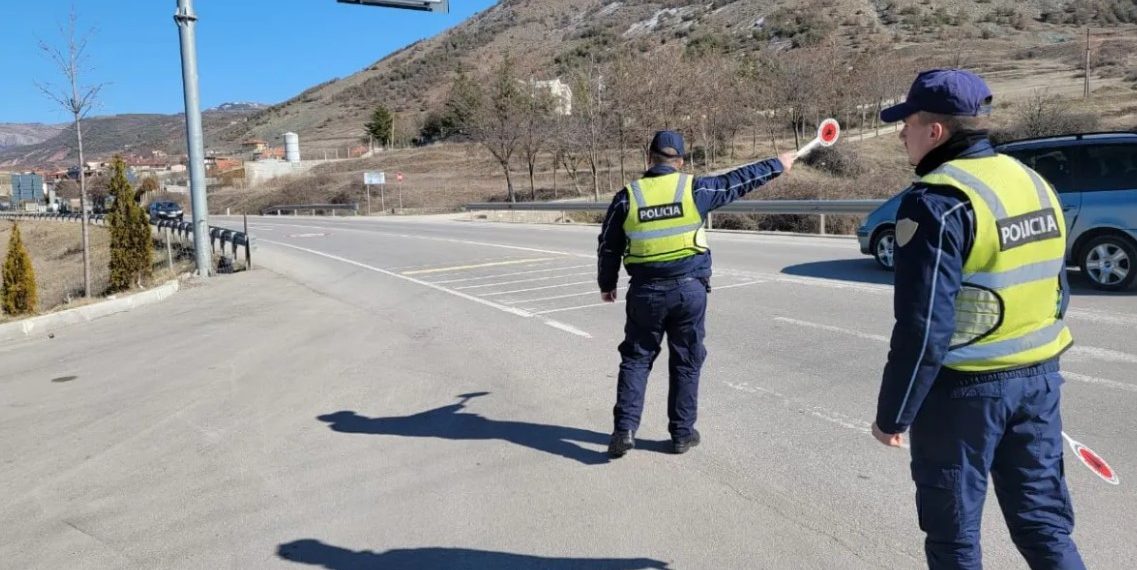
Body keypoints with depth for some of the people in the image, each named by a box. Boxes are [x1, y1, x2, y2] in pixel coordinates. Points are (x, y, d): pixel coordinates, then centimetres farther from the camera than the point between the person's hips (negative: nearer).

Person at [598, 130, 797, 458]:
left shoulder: (627, 197, -2)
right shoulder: (694, 189, -4)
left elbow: (609, 246, 4)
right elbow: (738, 181, 8)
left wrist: (607, 284, 19)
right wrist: (777, 165, 24)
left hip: (645, 292, 0)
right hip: (689, 289, 0)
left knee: (636, 359, 12)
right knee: (686, 362, 12)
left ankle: (625, 428, 4)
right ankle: (682, 433, 20)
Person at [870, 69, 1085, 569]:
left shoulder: (938, 201, -19)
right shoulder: (1033, 182, 8)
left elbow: (923, 327, -22)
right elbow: (1056, 293, 15)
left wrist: (892, 414, -13)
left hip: (964, 387, -7)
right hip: (1039, 378, 8)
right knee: (1044, 522, 18)